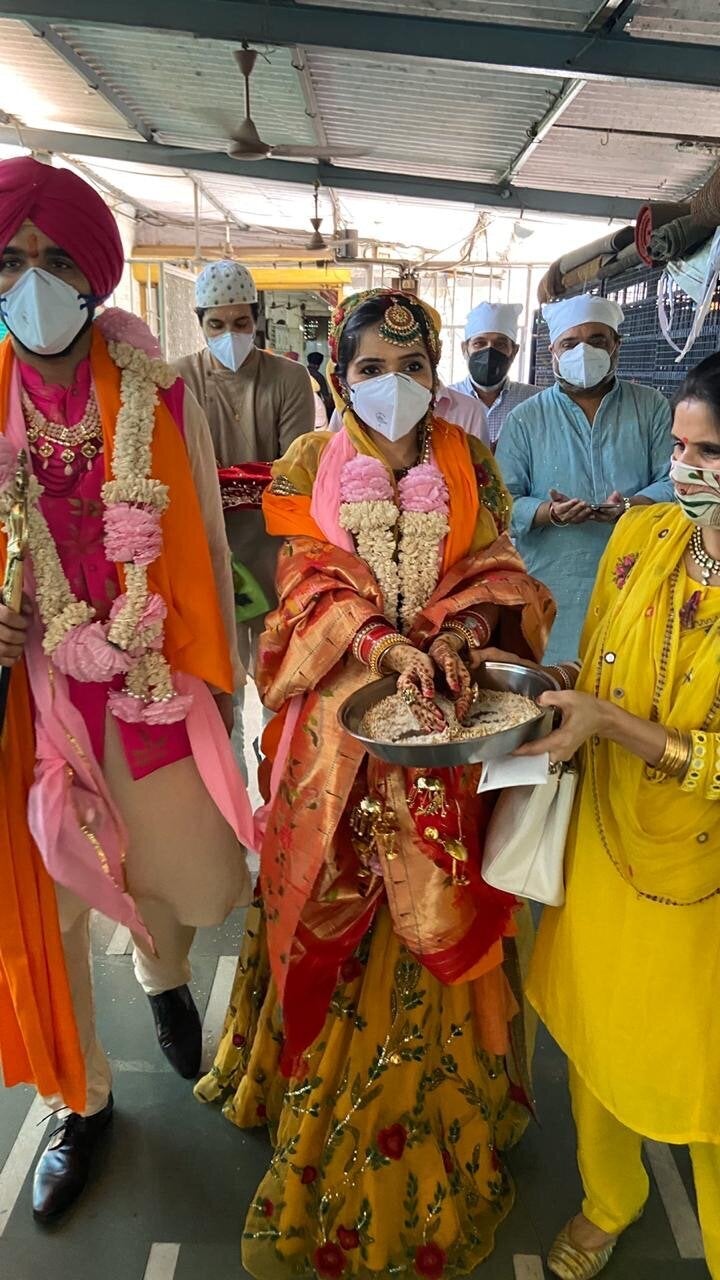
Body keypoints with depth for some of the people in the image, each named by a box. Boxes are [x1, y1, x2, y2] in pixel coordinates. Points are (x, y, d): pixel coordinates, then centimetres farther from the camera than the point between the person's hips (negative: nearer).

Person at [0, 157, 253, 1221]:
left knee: (186, 885, 11)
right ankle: (85, 1098, 39)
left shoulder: (160, 395, -3)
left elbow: (207, 543, 3)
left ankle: (161, 974, 51)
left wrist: (222, 680, 6)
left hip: (155, 690, 0)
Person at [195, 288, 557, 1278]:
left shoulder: (470, 464, 6)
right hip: (343, 712, 0)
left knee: (435, 914, 9)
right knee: (339, 906, 10)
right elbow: (313, 585, -5)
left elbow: (495, 574, 4)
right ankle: (324, 1091, 34)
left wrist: (455, 637, -18)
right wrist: (383, 646, -22)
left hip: (447, 713, 1)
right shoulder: (310, 464, 3)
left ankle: (441, 1107, 32)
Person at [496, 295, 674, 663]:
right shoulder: (525, 418, 5)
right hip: (550, 593, -1)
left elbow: (673, 481, 2)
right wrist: (549, 513, -20)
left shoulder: (651, 406, 9)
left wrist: (632, 506, -18)